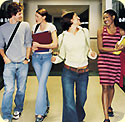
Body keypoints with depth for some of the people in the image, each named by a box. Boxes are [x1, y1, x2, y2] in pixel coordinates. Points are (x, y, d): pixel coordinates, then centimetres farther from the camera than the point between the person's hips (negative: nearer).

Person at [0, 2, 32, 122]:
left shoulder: (25, 25, 5)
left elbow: (28, 43, 8)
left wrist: (27, 58, 1)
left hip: (22, 64, 1)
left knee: (21, 89, 8)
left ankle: (18, 109, 31)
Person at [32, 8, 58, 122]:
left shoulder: (51, 27, -4)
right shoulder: (35, 27, 9)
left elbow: (55, 44, -11)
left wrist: (39, 45, -13)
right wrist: (32, 47, -4)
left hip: (47, 57, -4)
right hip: (36, 57, 4)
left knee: (42, 83, -11)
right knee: (41, 82, 9)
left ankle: (40, 112, -8)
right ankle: (46, 105, 27)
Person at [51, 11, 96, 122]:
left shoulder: (85, 32, 2)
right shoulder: (62, 37, -3)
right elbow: (62, 56, 4)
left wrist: (92, 54, -5)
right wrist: (54, 59, -15)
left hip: (83, 72, 2)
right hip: (68, 72, -2)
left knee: (81, 99, 17)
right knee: (69, 103, -5)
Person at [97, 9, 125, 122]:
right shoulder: (101, 31, 3)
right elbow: (100, 49, -5)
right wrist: (114, 49, -16)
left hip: (115, 61, 1)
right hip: (104, 61, -1)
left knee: (111, 85, 13)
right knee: (105, 87, -5)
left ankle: (109, 106, 41)